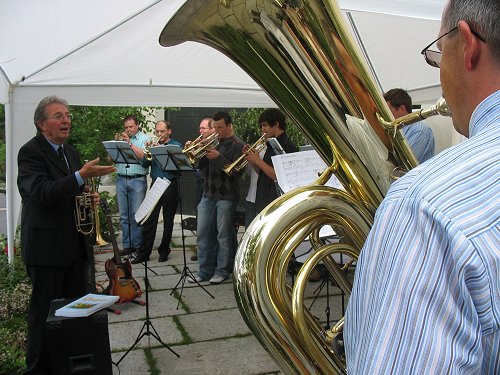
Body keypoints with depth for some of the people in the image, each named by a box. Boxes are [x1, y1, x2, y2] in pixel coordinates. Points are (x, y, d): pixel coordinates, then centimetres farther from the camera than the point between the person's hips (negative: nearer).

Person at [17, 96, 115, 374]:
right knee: (45, 312, 3)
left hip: (75, 244, 8)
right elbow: (44, 193, -25)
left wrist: (89, 197, 1)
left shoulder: (71, 151, 13)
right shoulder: (30, 152, -11)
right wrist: (82, 175, -35)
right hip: (46, 246, -8)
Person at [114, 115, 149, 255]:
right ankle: (127, 245, 13)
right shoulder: (121, 138, 16)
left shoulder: (145, 139, 5)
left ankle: (138, 245, 4)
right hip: (121, 179, 4)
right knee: (124, 215, 6)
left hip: (138, 180, -4)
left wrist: (129, 143, -11)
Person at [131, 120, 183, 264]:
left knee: (168, 221, 6)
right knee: (149, 220, 1)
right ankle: (144, 253, 6)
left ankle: (164, 251, 17)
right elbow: (144, 164, 6)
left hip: (170, 186, -3)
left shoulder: (176, 146, 0)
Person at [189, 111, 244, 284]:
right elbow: (201, 166, 13)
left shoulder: (237, 144, -5)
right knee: (203, 233, 7)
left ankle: (222, 270, 15)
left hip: (226, 196, -6)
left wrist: (218, 157, -21)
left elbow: (236, 171, -15)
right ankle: (204, 271, 17)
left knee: (224, 235, 2)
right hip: (208, 195, 7)